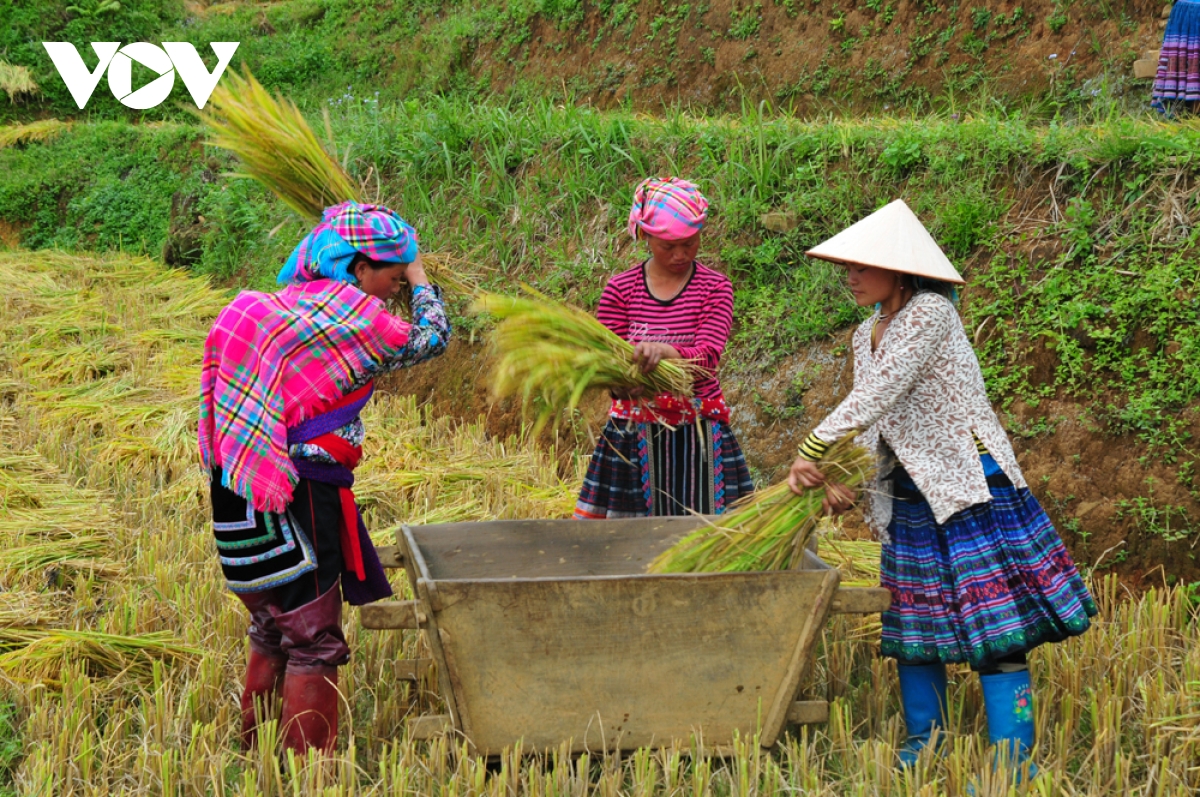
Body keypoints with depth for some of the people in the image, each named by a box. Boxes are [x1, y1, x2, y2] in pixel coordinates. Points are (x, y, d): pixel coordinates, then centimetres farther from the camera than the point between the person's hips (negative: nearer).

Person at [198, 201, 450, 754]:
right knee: (315, 644, -2)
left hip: (246, 488, 9)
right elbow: (430, 340, 2)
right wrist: (420, 279, 16)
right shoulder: (354, 313, -11)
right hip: (302, 492, -9)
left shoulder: (287, 300, 12)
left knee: (274, 632, 21)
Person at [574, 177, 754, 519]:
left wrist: (666, 352, -34)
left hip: (698, 435, 0)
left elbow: (707, 357, -12)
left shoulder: (715, 287, 2)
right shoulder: (620, 289, 2)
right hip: (634, 436, 0)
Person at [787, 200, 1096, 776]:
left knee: (993, 627, -8)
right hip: (909, 497, 9)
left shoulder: (930, 314, -17)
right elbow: (870, 423, 10)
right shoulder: (868, 334, 11)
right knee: (915, 621, 13)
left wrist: (810, 453, -24)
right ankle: (923, 747, 25)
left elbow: (874, 398, -24)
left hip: (972, 488, -9)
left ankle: (1013, 765, -6)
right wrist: (842, 479, -7)